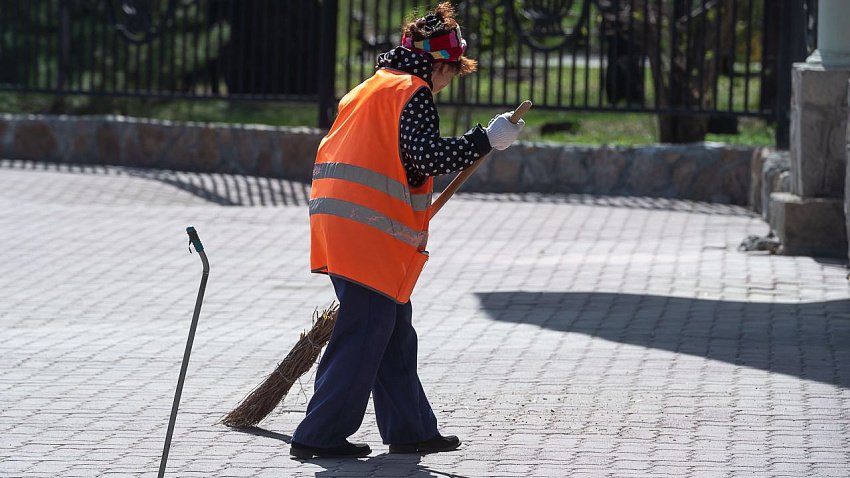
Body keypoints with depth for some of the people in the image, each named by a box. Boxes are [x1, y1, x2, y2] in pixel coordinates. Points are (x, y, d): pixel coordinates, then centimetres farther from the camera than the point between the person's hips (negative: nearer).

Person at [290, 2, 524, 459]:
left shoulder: (370, 88, 23)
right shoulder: (413, 92, -7)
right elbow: (426, 157, -20)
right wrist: (486, 139, -14)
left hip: (339, 226, 10)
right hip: (372, 233, -10)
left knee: (393, 335, 16)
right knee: (362, 338, -6)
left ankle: (410, 429, 22)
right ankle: (320, 435, -5)